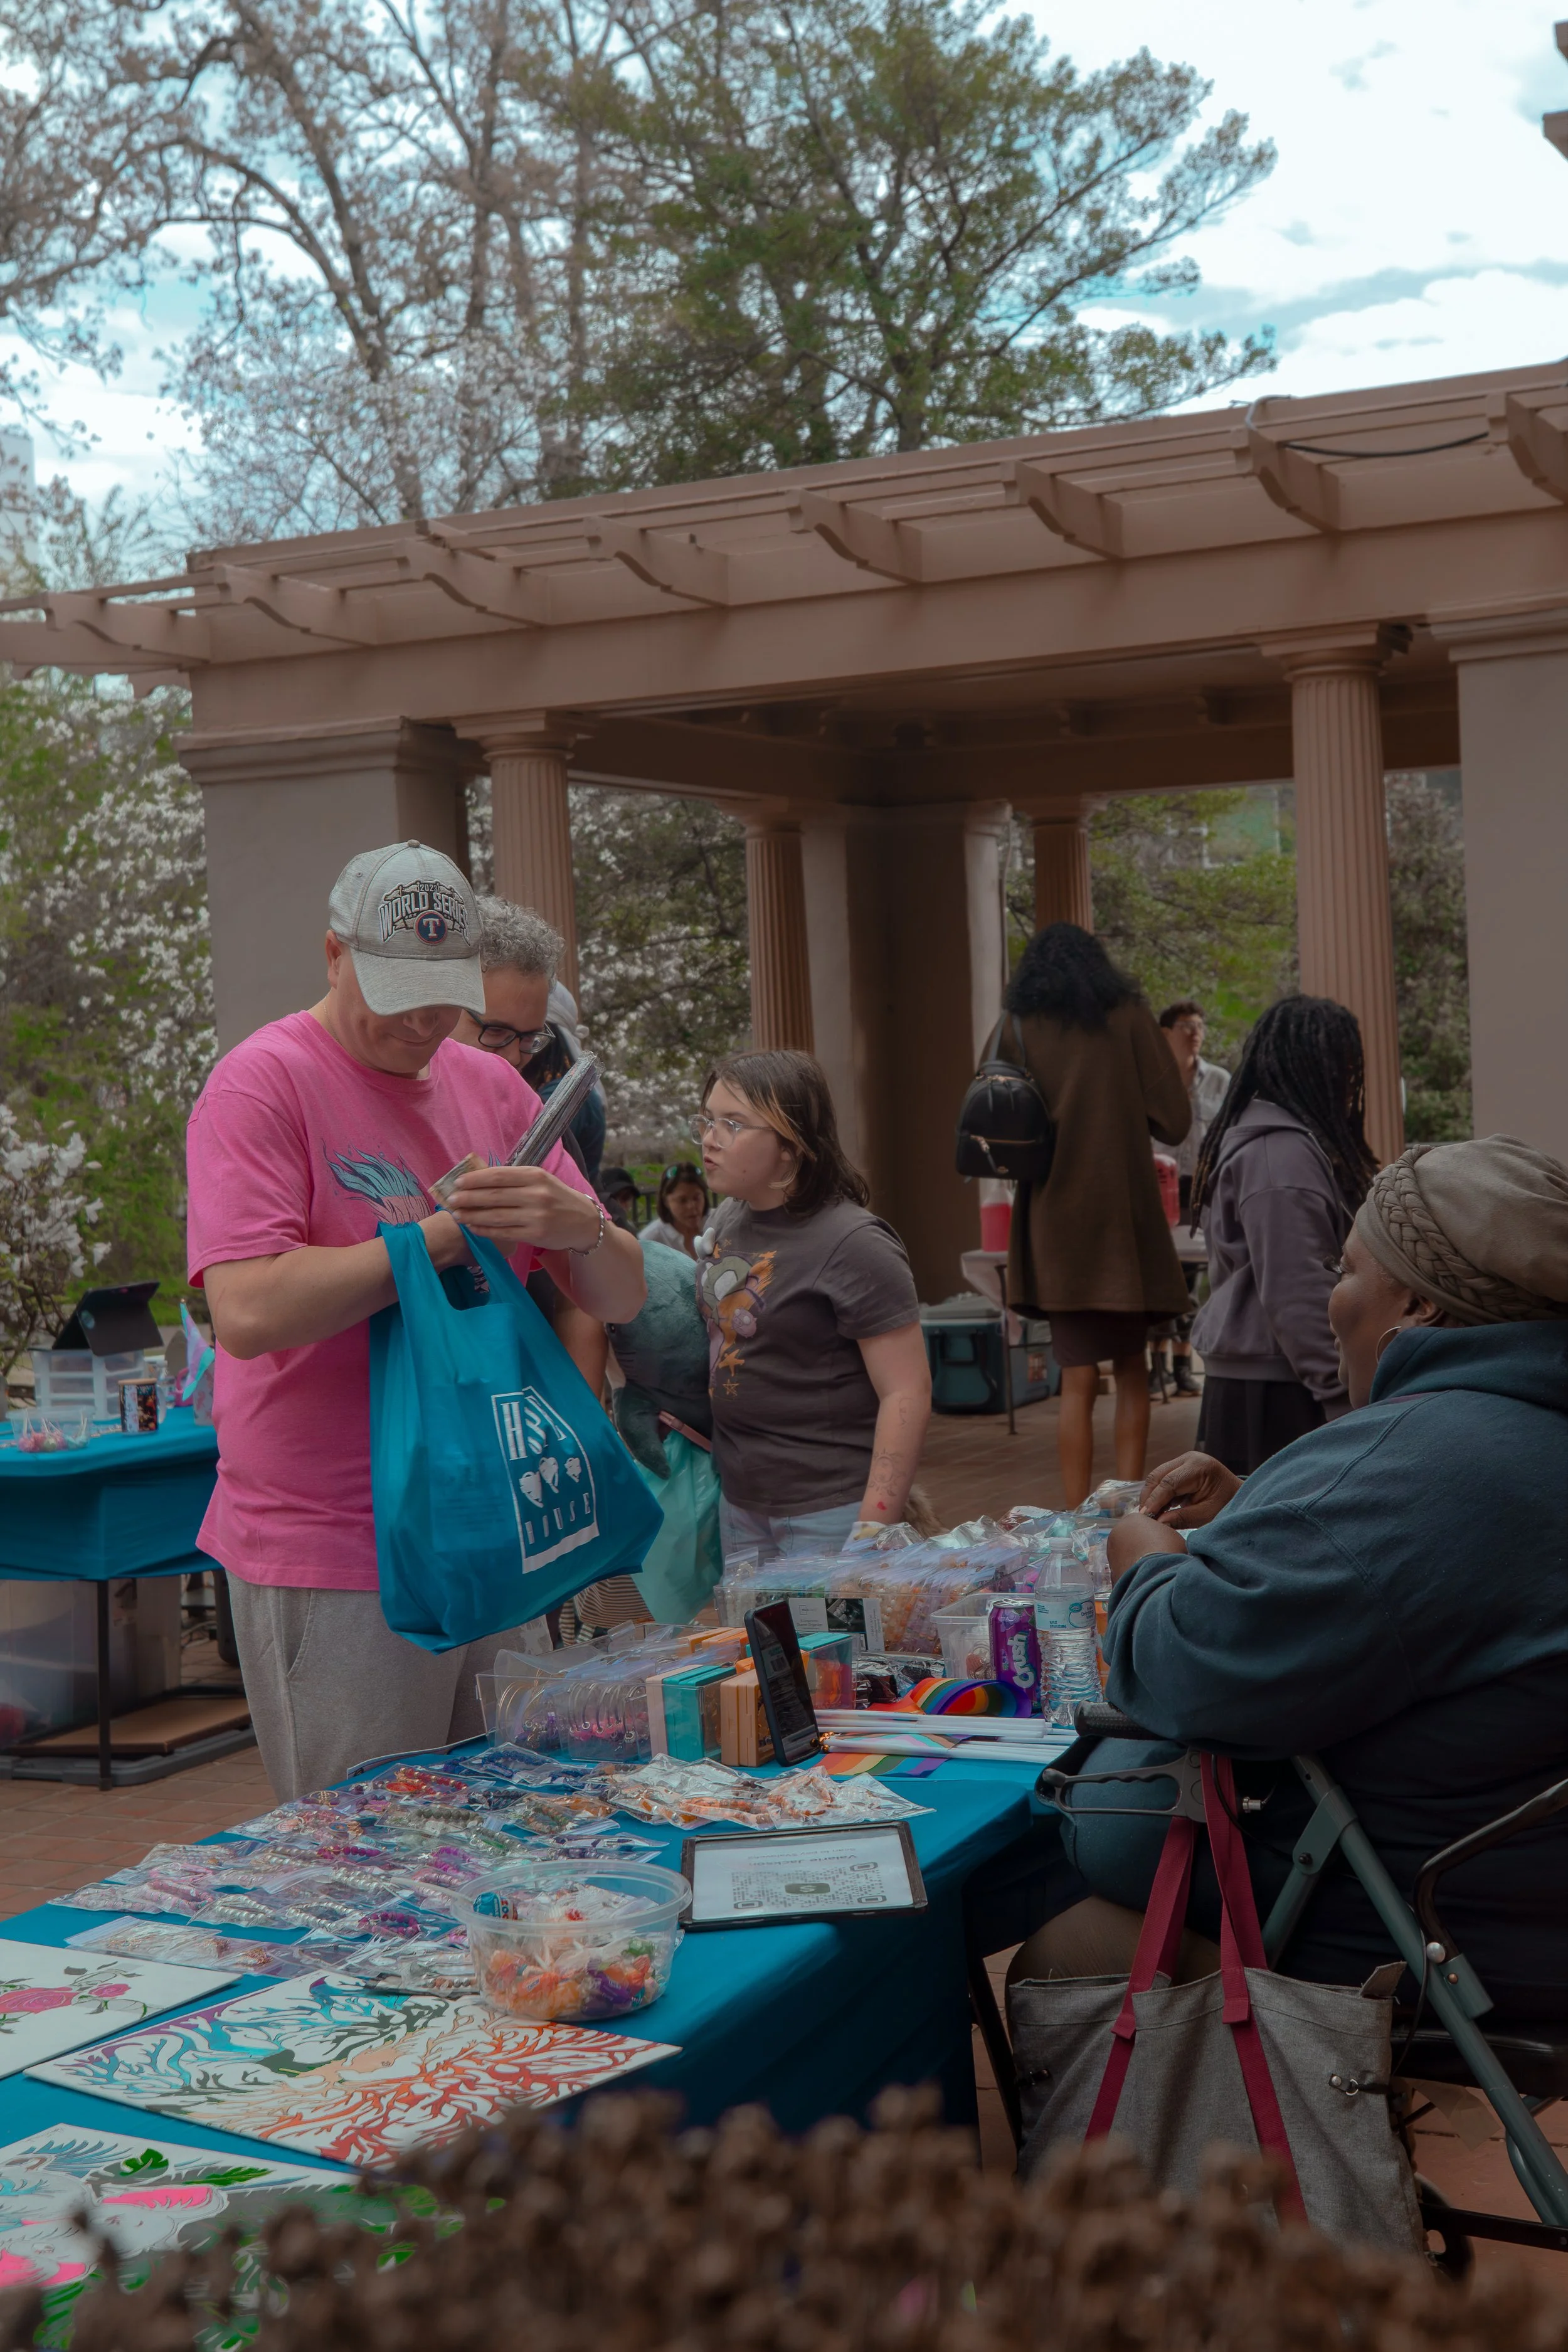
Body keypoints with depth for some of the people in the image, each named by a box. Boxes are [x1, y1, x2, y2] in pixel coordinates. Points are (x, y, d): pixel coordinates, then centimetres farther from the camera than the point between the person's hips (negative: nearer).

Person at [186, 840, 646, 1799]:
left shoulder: (493, 1087, 11)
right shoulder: (263, 1083, -8)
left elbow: (623, 1298, 9)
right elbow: (249, 1313, -22)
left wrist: (579, 1228, -15)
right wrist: (447, 1232, -15)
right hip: (333, 1560, -6)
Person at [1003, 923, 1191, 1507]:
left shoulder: (1017, 1029, 3)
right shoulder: (1129, 1017, 2)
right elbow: (1173, 1119, -2)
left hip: (1055, 1222, 0)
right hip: (1125, 1216, 0)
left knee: (1078, 1378, 2)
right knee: (1132, 1368, 12)